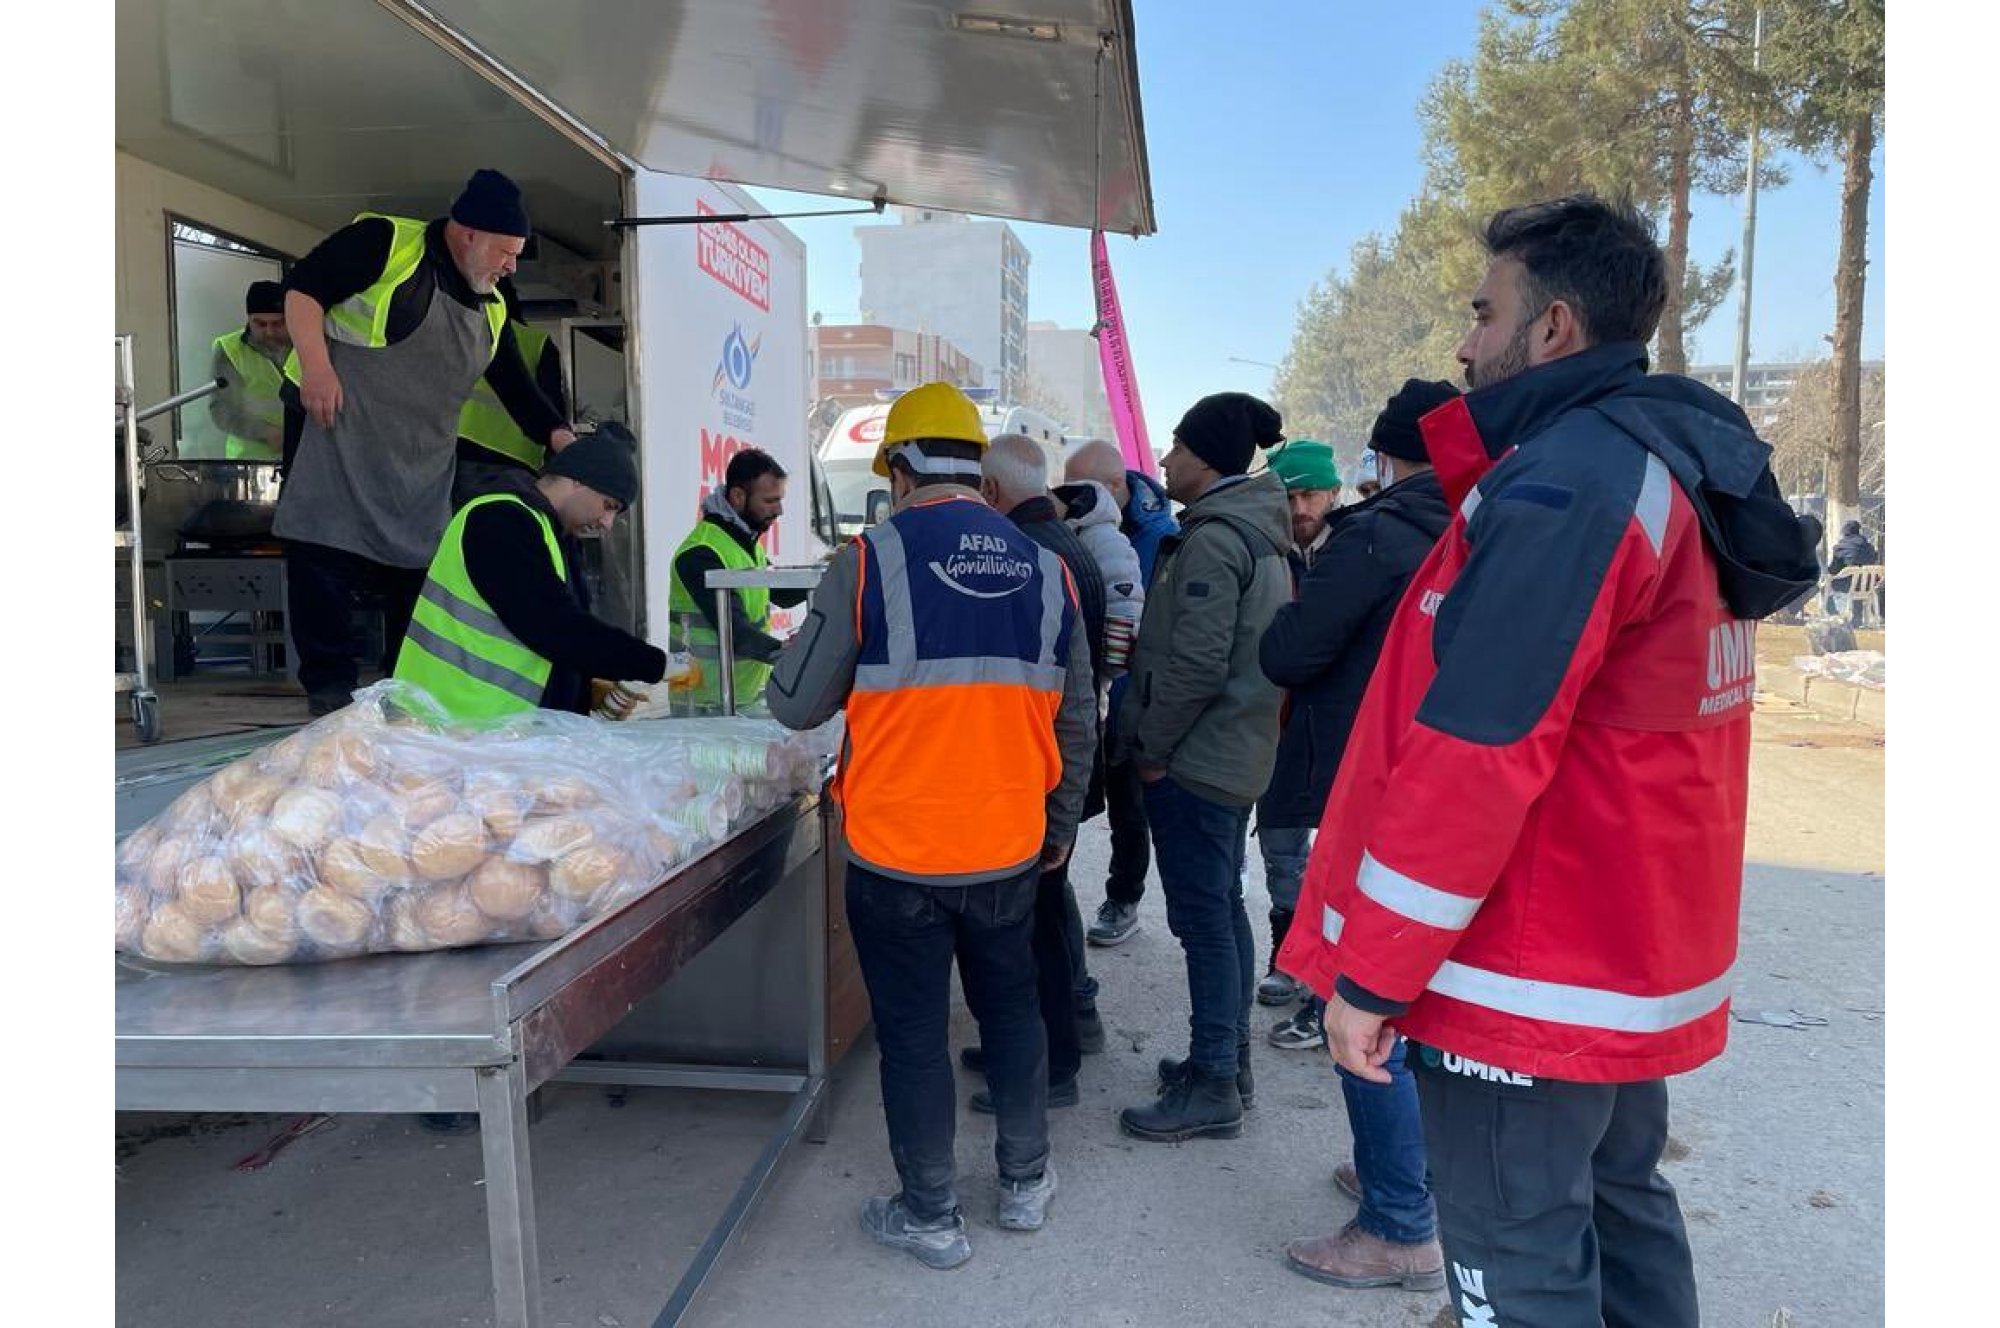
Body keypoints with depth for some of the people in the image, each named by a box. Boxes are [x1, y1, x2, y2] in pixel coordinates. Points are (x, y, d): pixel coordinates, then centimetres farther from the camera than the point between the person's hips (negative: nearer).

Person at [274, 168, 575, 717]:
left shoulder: (490, 310, 14)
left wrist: (557, 434, 0)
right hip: (334, 428, -6)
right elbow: (303, 287, -7)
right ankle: (329, 685, 0)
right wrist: (315, 364, -19)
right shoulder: (384, 241, -5)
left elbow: (517, 386, 15)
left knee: (417, 564, 5)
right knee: (322, 555, -9)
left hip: (422, 459, 6)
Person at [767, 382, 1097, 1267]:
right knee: (1011, 1009, 21)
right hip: (1008, 852, 4)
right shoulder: (1044, 570, 0)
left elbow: (795, 705, -8)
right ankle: (1026, 1183, 36)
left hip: (897, 855, -4)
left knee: (913, 1032, 11)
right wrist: (1060, 826, 21)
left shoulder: (869, 562, -13)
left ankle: (931, 1217, 26)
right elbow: (1077, 722, 7)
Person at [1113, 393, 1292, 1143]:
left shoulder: (1212, 538, -17)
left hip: (1195, 758, -10)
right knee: (1222, 908, 17)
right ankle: (1228, 1060, 29)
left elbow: (1195, 663, -24)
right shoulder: (1258, 532, 13)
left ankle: (1212, 1087, 7)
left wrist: (1151, 748, -12)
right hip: (1235, 752, 10)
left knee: (1202, 917, -2)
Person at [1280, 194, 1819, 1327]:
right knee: (1621, 1207, 23)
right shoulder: (1683, 466, 10)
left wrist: (1369, 973, -18)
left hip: (1532, 981, -10)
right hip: (1640, 956, 10)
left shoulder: (1565, 486, -20)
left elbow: (1472, 758, -25)